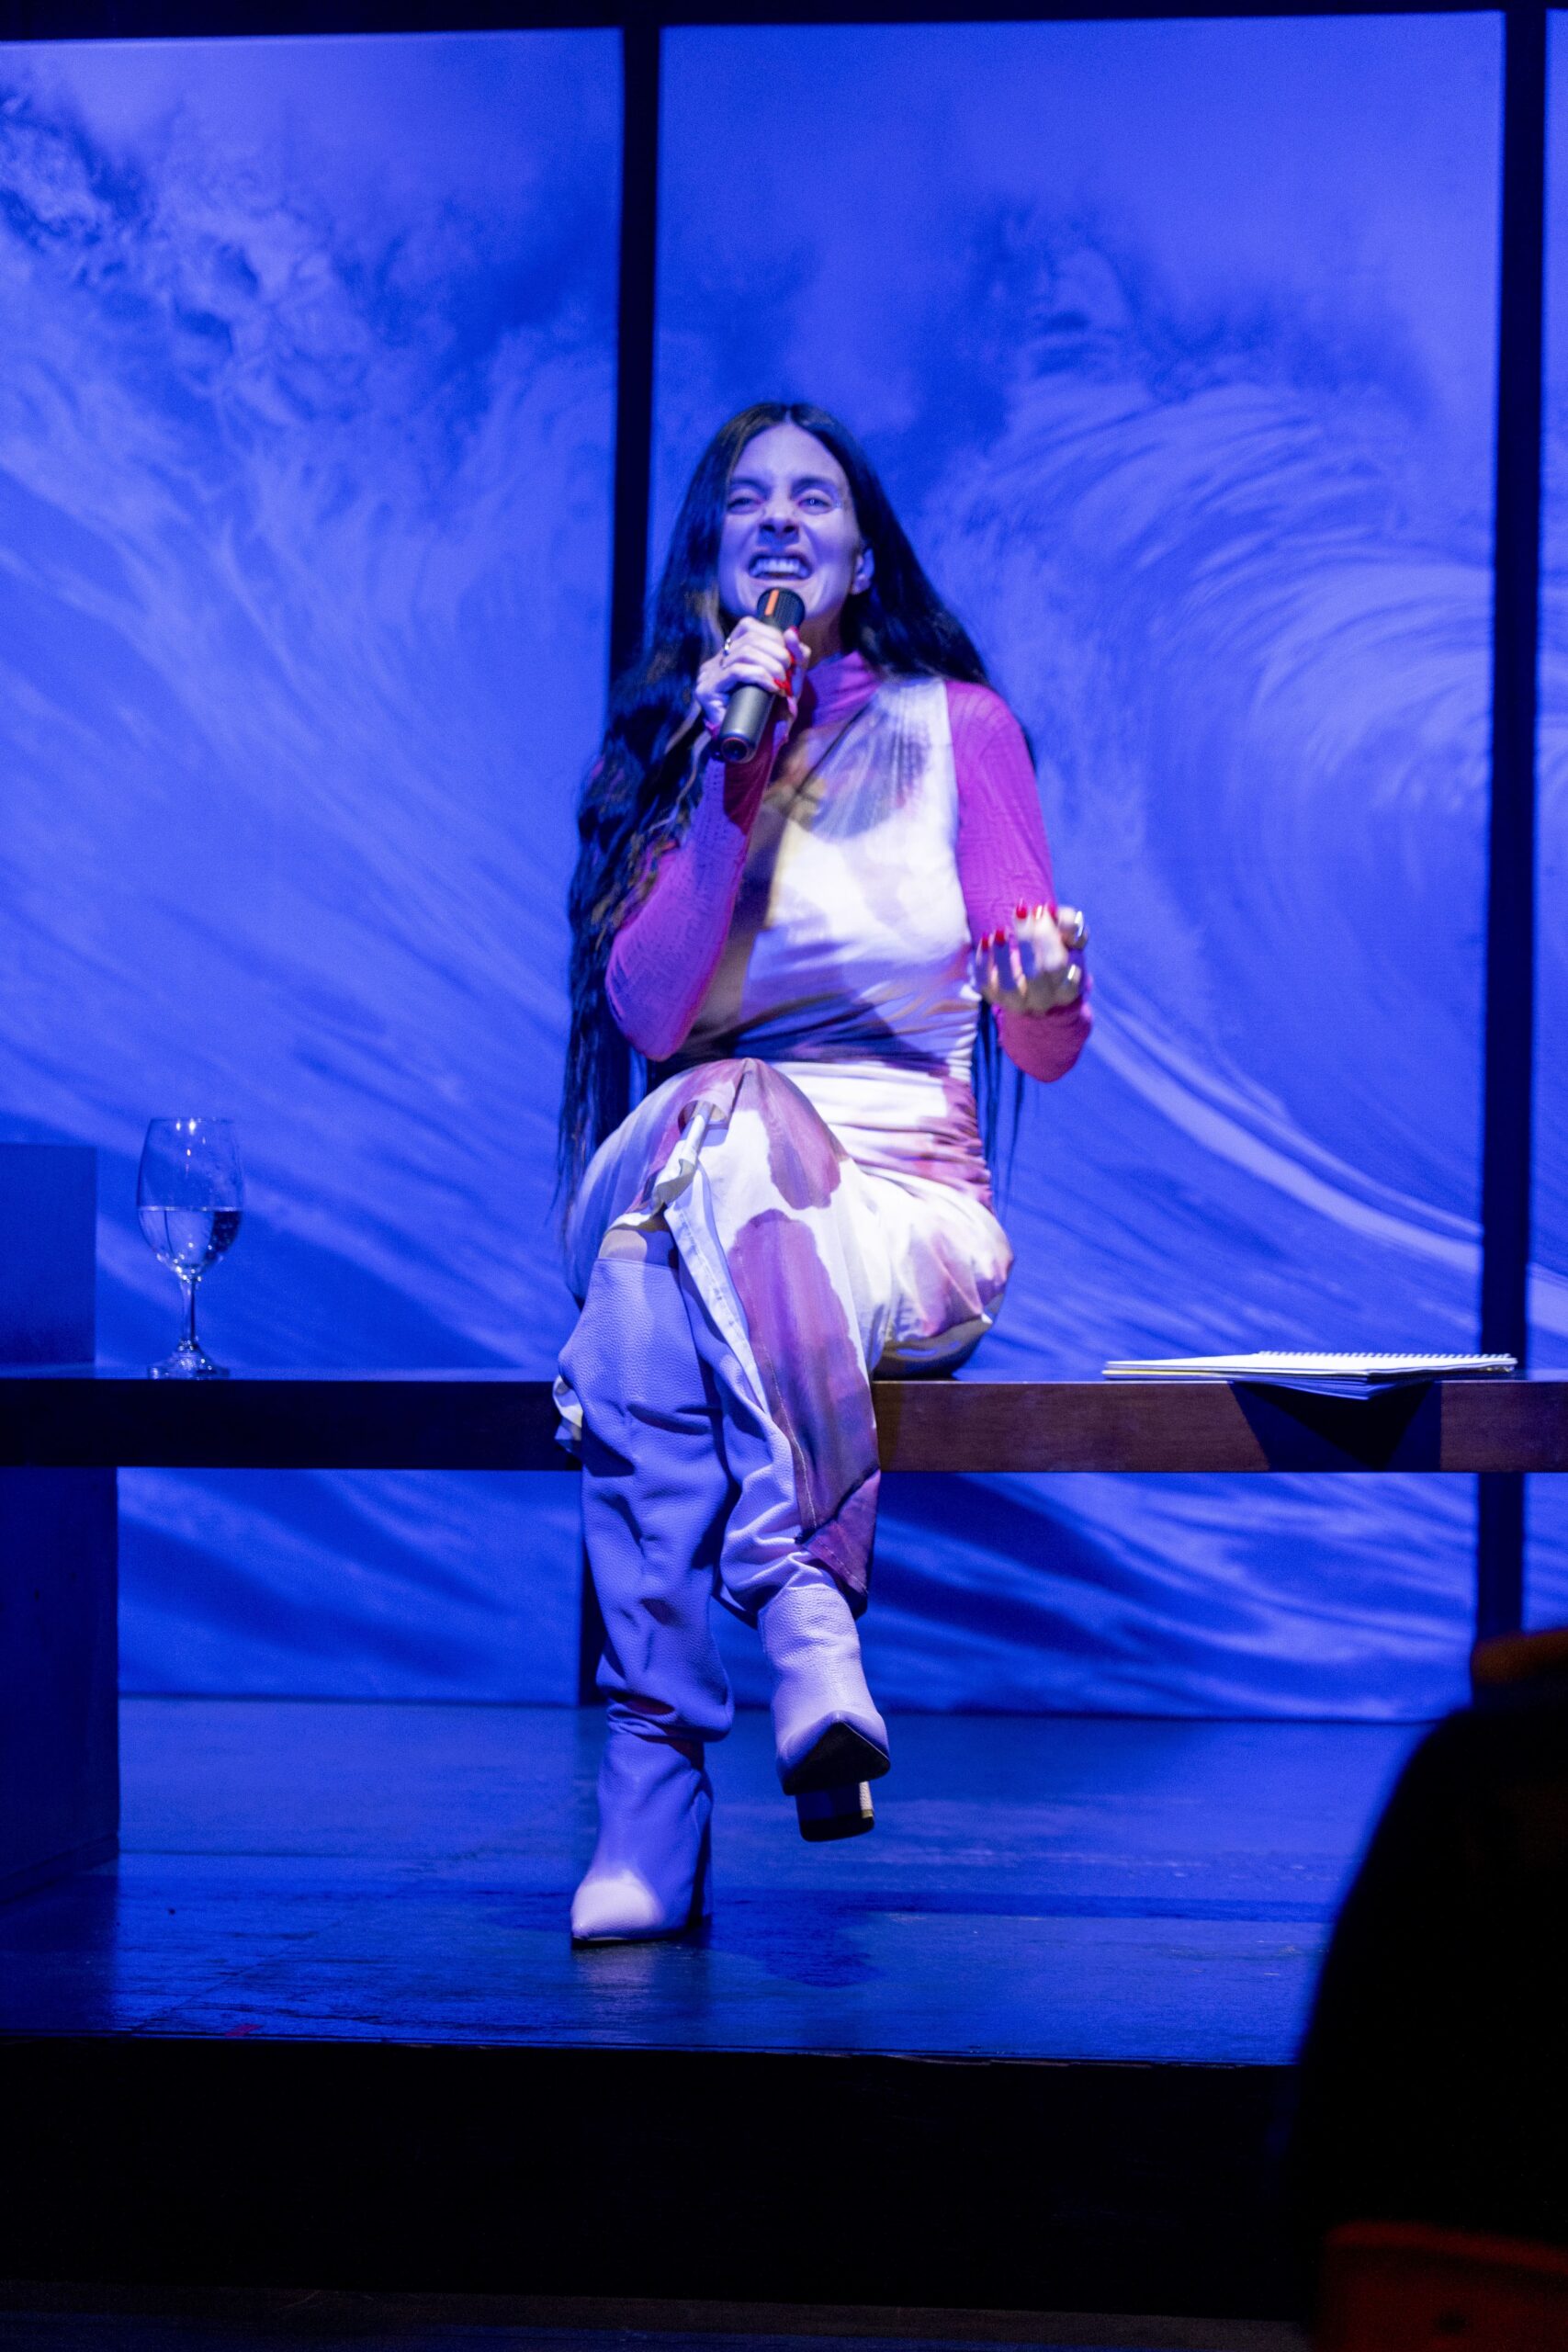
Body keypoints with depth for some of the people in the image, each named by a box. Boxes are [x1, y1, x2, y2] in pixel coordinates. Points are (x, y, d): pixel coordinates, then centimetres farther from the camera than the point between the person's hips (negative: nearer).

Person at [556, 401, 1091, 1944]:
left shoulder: (955, 726, 8)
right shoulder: (670, 746, 13)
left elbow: (1044, 1046, 2)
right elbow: (651, 1013, -4)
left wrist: (1048, 988, -22)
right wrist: (731, 778, -9)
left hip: (905, 1210, -1)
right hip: (689, 1171, 1)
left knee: (659, 1289, -35)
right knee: (719, 1120, -36)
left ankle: (656, 1772, -39)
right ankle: (806, 1602, -43)